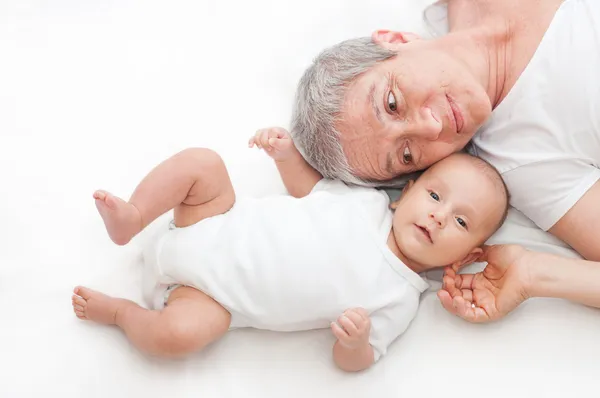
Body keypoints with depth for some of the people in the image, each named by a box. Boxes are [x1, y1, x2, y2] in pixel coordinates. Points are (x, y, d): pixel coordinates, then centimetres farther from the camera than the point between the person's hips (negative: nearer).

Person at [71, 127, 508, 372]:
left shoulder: (399, 300, -11)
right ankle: (131, 219, -1)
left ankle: (119, 311, -2)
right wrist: (287, 152, -5)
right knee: (201, 161, -14)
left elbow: (353, 361, -11)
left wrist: (359, 340, -35)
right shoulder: (369, 200, -3)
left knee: (177, 333, -32)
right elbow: (307, 187, 14)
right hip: (223, 228, 4)